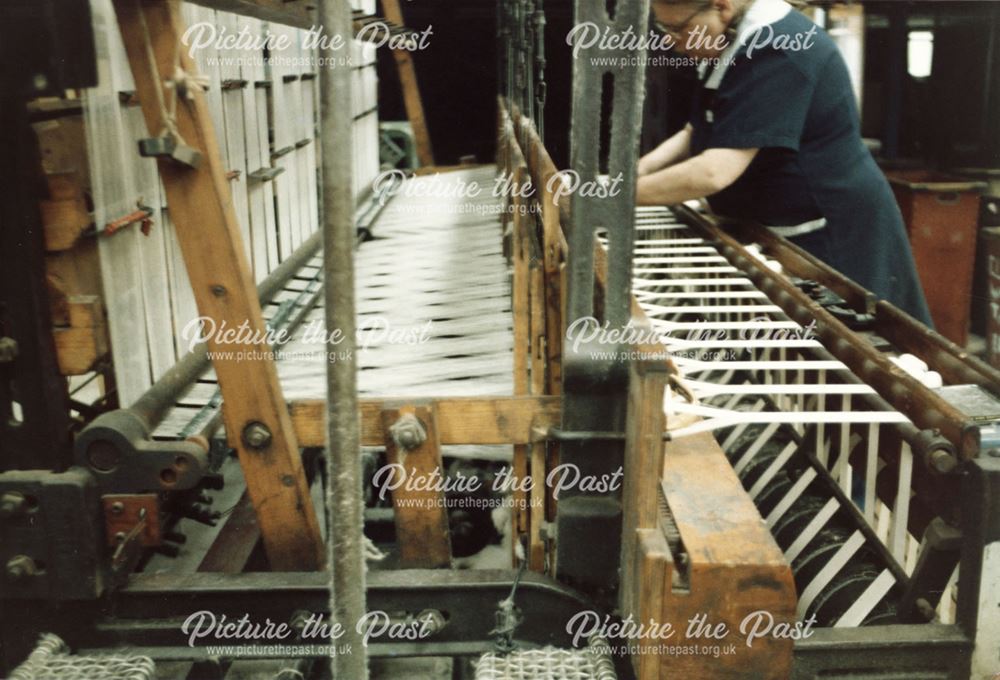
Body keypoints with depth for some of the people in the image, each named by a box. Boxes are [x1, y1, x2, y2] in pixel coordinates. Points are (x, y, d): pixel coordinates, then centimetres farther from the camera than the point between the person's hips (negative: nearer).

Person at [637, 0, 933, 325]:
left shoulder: (776, 52, -26)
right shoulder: (734, 42, 6)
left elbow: (715, 172, -33)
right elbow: (700, 132, 12)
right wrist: (642, 168, -4)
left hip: (830, 239, -10)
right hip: (775, 234, 10)